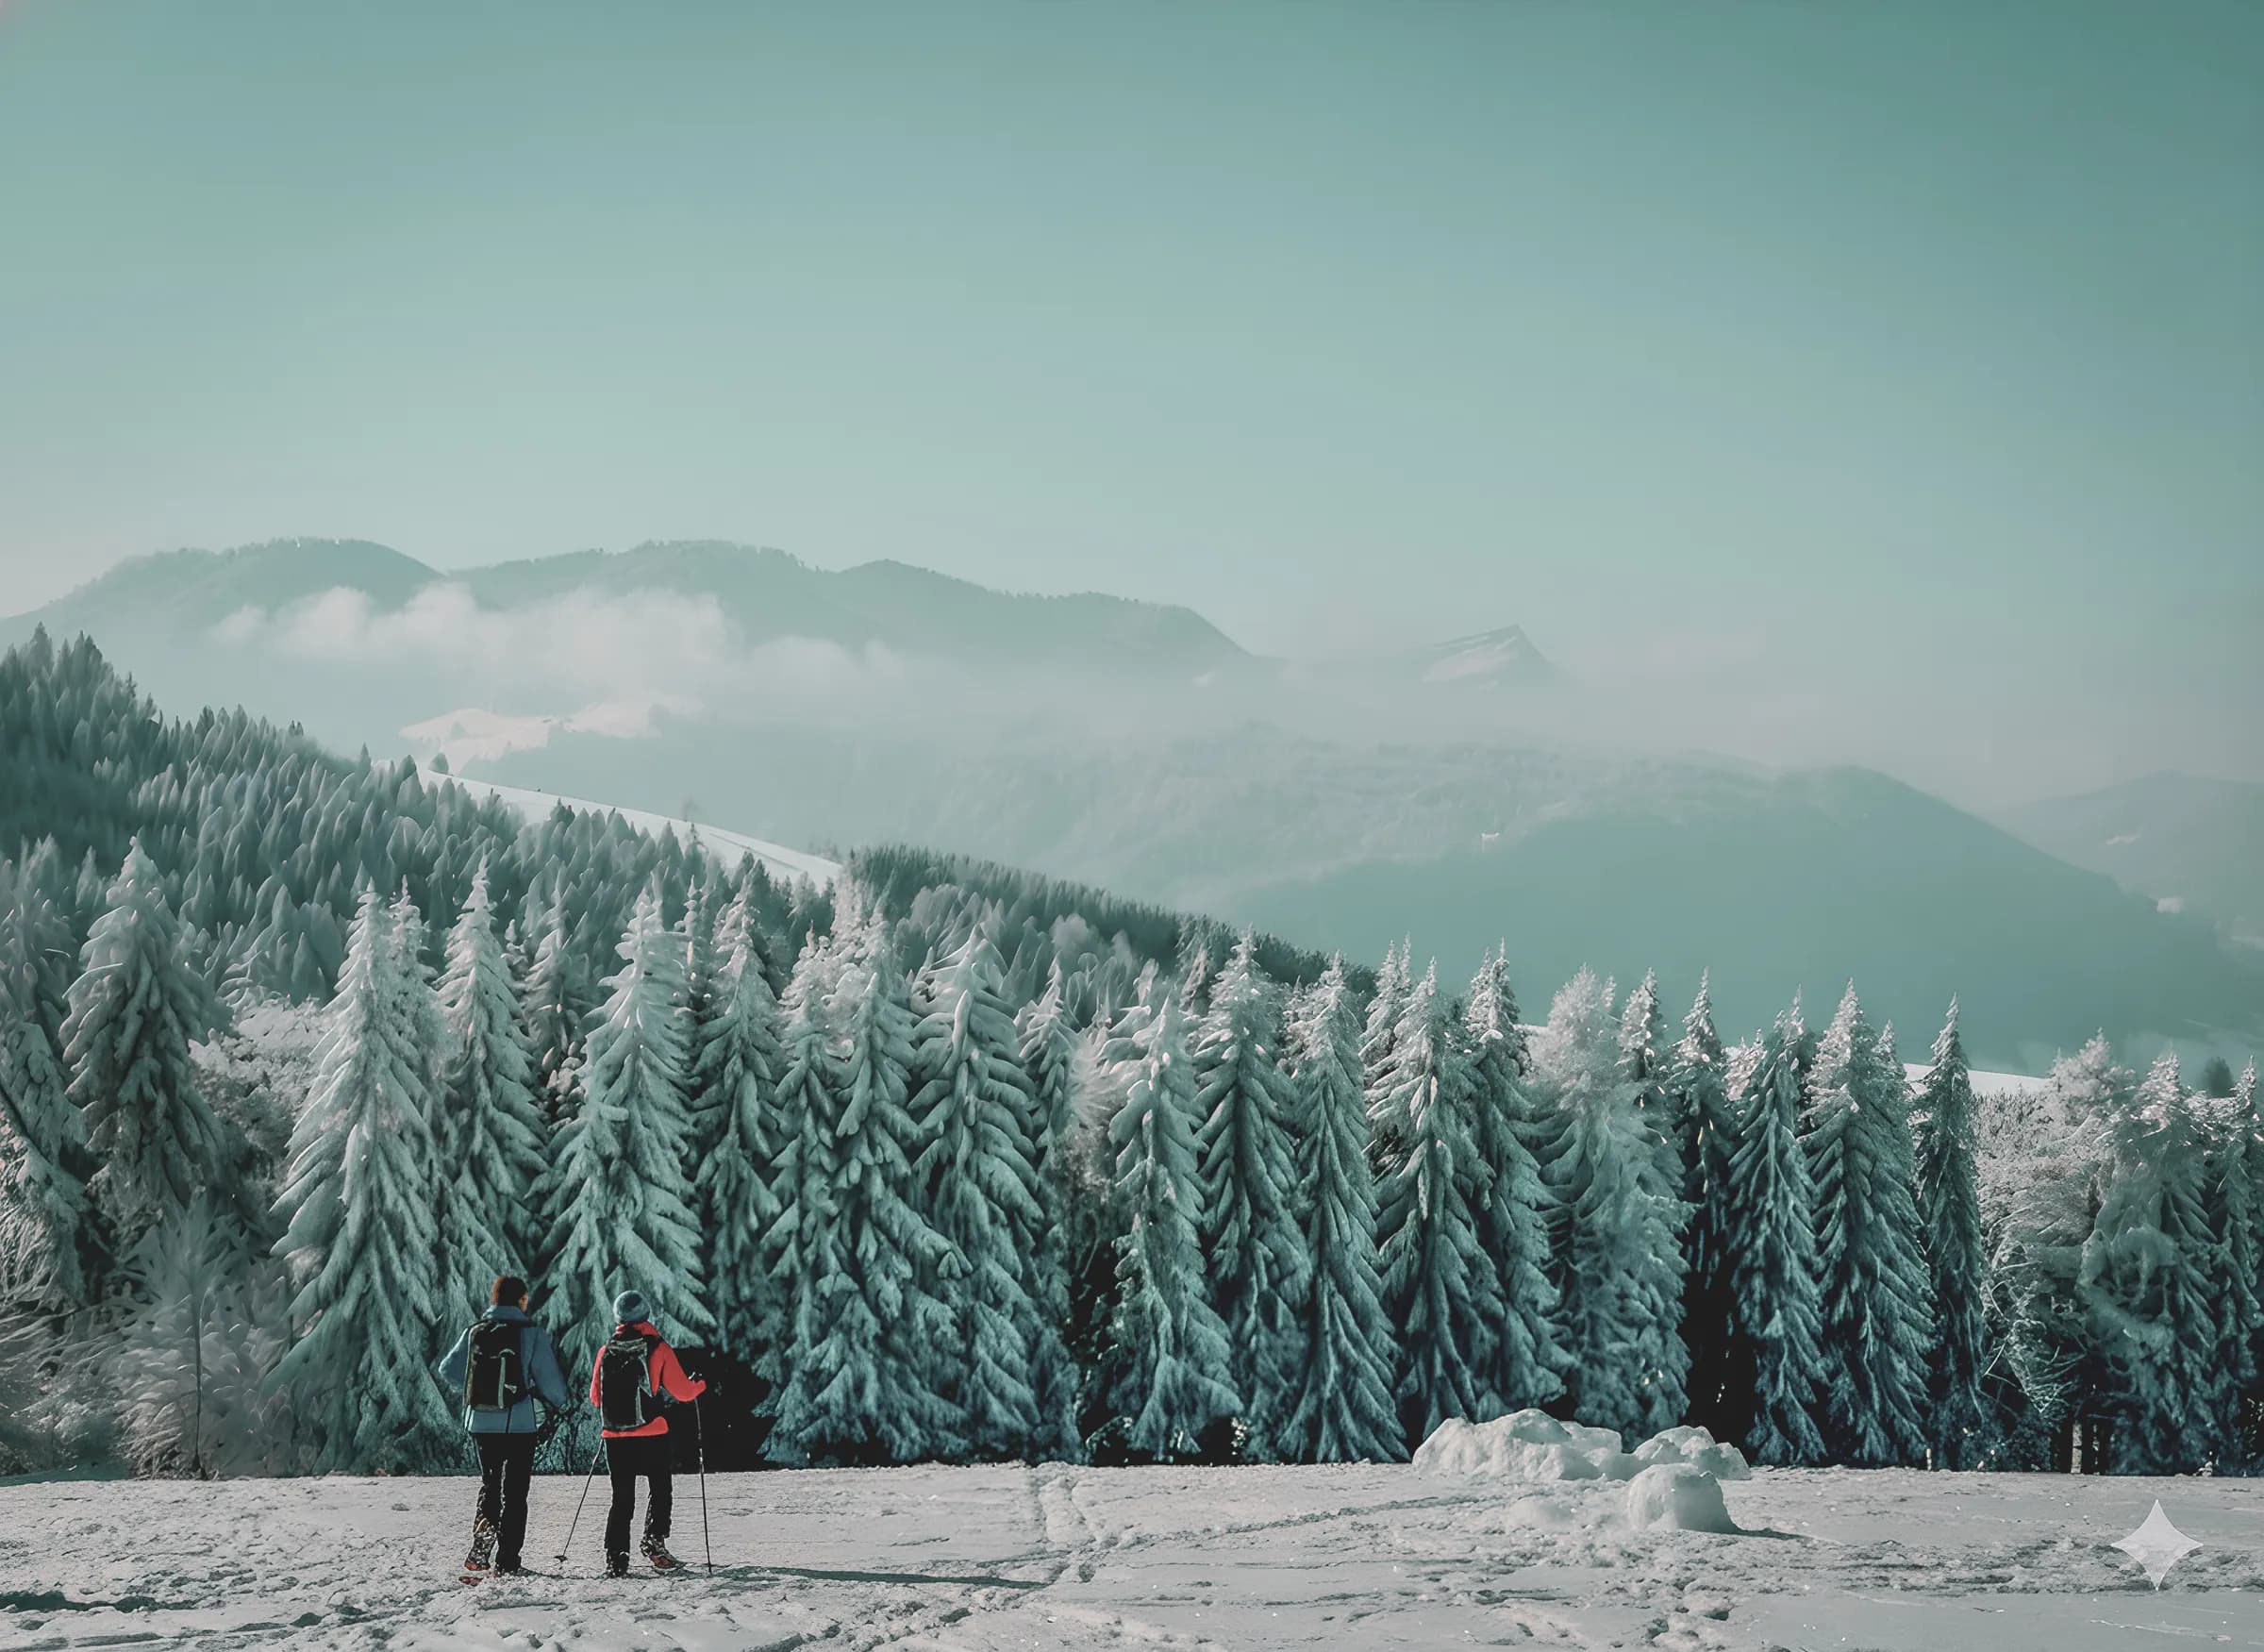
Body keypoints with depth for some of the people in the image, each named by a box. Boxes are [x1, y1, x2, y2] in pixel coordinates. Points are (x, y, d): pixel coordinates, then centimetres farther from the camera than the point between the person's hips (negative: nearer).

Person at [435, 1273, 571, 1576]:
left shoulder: (474, 1332, 3)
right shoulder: (532, 1333, -9)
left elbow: (448, 1370, 9)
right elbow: (549, 1378, -9)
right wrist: (559, 1404, 11)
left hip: (480, 1423, 3)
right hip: (519, 1423, -3)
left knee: (490, 1483, 21)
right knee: (514, 1492, 5)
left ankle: (484, 1527, -3)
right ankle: (507, 1561, 5)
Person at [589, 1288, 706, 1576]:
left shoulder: (606, 1351, 2)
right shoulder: (657, 1349, -7)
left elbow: (595, 1397, 11)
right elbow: (682, 1391, -4)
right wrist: (700, 1385, 18)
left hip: (614, 1435, 3)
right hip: (651, 1434, -3)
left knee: (622, 1498, 8)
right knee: (660, 1489, 14)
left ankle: (616, 1559, 1)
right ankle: (654, 1541, -4)